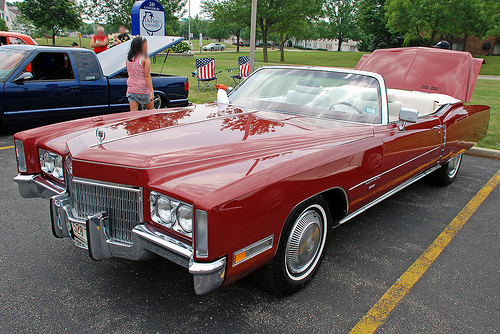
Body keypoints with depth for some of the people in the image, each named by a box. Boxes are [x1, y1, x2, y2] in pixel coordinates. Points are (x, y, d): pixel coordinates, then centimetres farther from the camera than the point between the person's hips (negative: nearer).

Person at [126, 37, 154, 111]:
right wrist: (152, 91, -18)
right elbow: (147, 76, -17)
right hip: (143, 91, -5)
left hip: (131, 90, 5)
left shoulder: (129, 58, 6)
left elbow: (129, 74, 14)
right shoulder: (145, 59, -12)